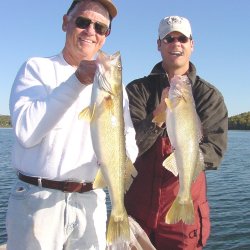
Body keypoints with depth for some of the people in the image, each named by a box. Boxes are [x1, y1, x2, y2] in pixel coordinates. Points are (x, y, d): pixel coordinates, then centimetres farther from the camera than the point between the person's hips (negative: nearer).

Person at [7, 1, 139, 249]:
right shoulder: (37, 67, -2)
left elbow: (129, 149, 1)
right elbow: (26, 132, -17)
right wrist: (77, 82, -21)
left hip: (90, 202, 3)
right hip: (38, 199, -3)